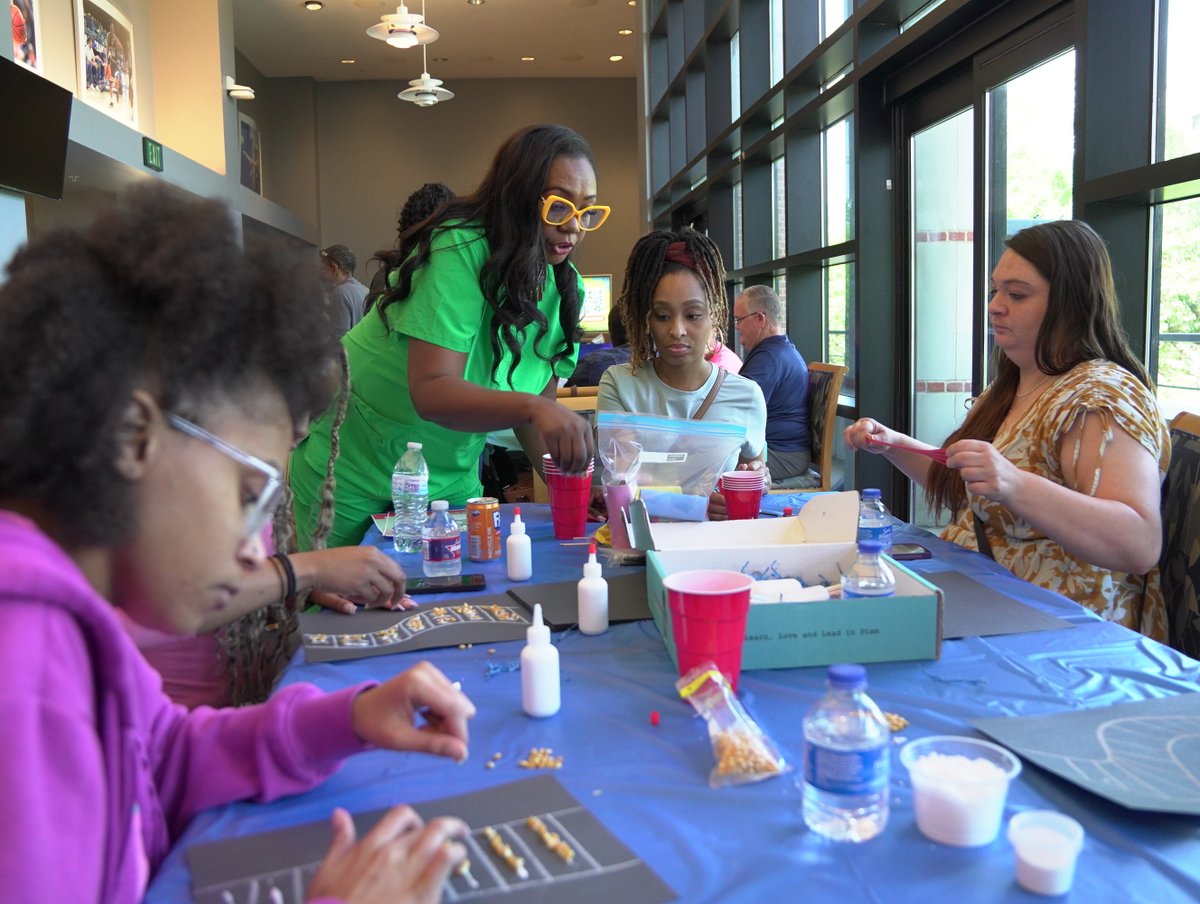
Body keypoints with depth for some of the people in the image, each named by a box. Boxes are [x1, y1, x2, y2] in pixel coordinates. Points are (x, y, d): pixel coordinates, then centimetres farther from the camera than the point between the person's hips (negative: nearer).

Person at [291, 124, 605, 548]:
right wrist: (531, 408, -49)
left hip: (452, 476, 6)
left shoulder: (565, 287, -5)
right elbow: (430, 391, -34)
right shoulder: (462, 251, -25)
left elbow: (540, 406, -5)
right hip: (354, 470, -5)